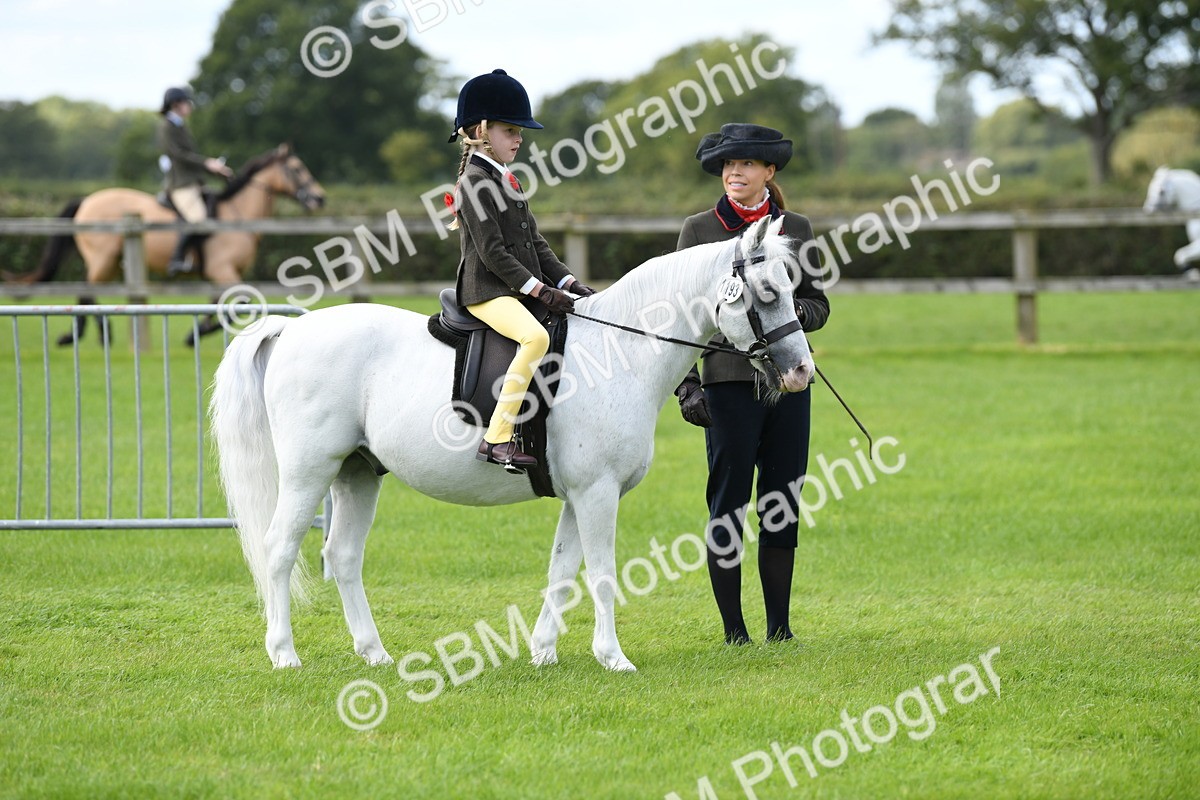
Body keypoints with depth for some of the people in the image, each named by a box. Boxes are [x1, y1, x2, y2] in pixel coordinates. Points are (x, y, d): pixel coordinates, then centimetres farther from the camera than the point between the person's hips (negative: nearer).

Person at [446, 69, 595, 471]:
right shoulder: (474, 182, -10)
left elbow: (535, 243, 19)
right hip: (487, 291, -10)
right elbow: (492, 252, -17)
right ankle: (497, 438, -33)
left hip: (522, 290, 10)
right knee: (536, 336, -34)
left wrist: (568, 283, 6)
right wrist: (539, 289, -21)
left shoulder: (507, 180, 20)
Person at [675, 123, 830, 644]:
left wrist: (795, 311, -10)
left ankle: (779, 625, 14)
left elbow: (819, 305, 14)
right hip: (729, 381, -3)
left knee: (784, 504, 6)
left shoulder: (796, 229, 9)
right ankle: (733, 629, 5)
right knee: (728, 505, 0)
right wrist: (686, 385, -7)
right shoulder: (699, 229, 2)